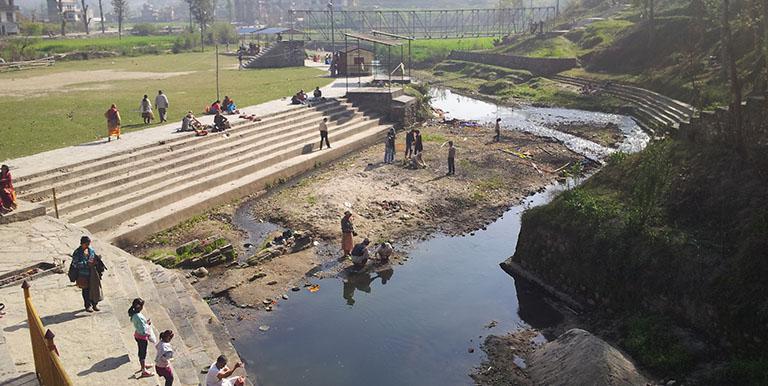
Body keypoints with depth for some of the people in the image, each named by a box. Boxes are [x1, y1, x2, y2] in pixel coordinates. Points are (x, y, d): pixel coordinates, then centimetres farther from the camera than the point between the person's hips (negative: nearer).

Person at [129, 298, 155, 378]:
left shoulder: (133, 314, -6)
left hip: (137, 335, 8)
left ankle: (144, 364, 50)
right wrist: (148, 324, -14)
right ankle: (144, 371, 26)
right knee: (143, 353, 10)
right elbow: (144, 331, -30)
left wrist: (146, 322, -3)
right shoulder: (139, 317, -35)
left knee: (141, 351, 28)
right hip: (142, 337, -8)